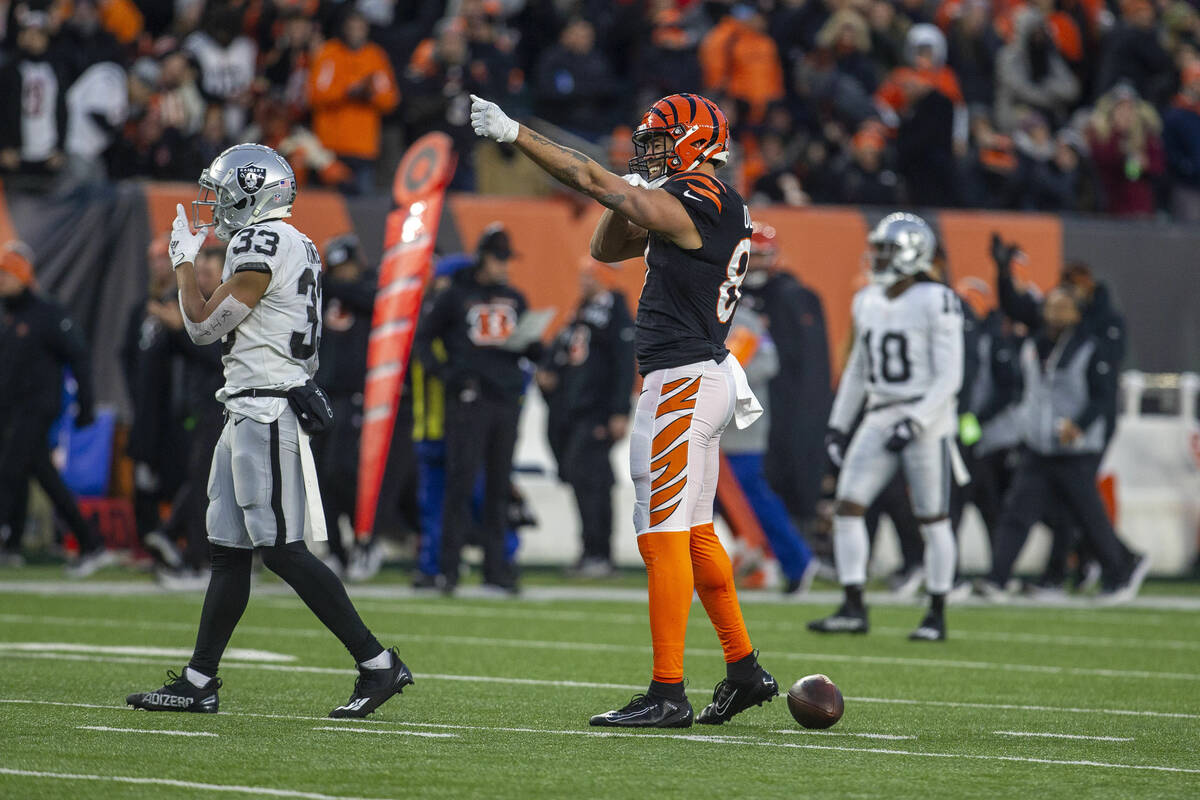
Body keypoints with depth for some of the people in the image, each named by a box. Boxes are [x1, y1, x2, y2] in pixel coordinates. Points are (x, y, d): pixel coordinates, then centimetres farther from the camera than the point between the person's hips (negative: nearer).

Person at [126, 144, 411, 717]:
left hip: (263, 410, -10)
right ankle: (199, 681, 12)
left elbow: (204, 326, -8)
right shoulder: (294, 247, 17)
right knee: (229, 549, 10)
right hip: (251, 412, 10)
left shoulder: (262, 246, -14)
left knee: (282, 549, -10)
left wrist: (184, 262, 3)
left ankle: (378, 664, -10)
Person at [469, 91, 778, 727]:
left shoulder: (692, 208, -15)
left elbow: (593, 181, -17)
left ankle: (668, 693, -9)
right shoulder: (710, 209, 14)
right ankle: (744, 670, 24)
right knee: (694, 534, 17)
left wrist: (513, 133, -14)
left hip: (682, 382, -10)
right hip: (703, 378, 10)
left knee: (664, 533, -9)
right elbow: (607, 248, 22)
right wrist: (632, 194, 4)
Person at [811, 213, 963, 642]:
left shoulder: (936, 303, -11)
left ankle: (937, 615, 10)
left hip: (926, 420, -7)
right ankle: (853, 608, -4)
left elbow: (949, 377, -14)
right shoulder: (868, 302, 10)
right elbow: (857, 370, 20)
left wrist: (914, 422, -21)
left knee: (933, 520, 1)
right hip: (880, 418, 7)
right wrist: (837, 425, 17)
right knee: (848, 506, -5)